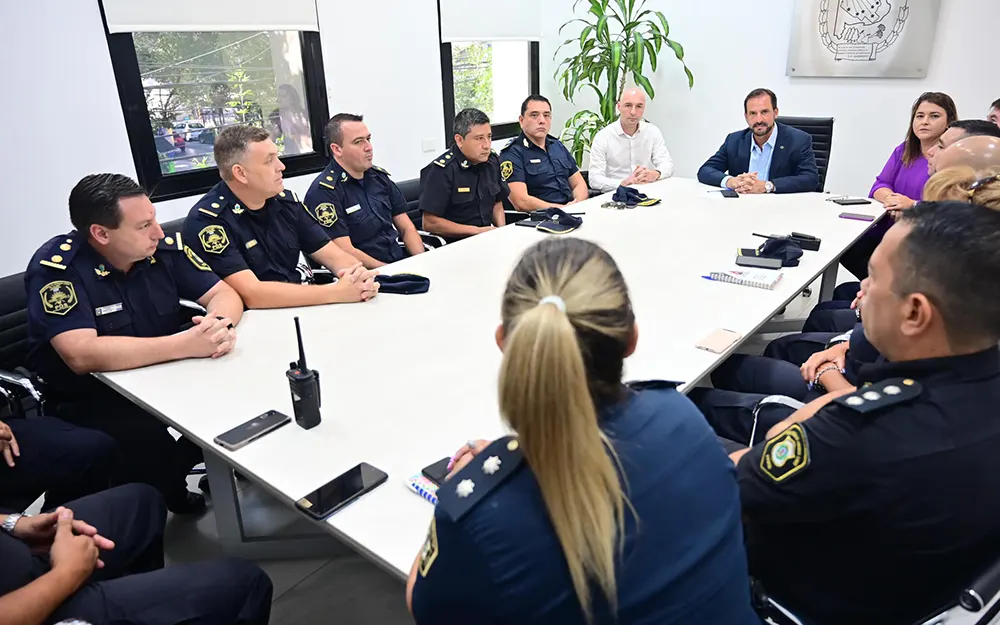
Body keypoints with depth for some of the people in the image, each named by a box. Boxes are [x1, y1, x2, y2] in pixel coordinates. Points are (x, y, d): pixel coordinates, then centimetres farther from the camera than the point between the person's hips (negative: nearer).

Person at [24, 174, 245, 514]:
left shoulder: (164, 247, -7)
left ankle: (171, 485, 11)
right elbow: (83, 355, -32)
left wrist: (220, 322, -27)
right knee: (153, 450, -31)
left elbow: (224, 294, -2)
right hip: (88, 399, -5)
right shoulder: (56, 268, -21)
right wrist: (187, 343, -37)